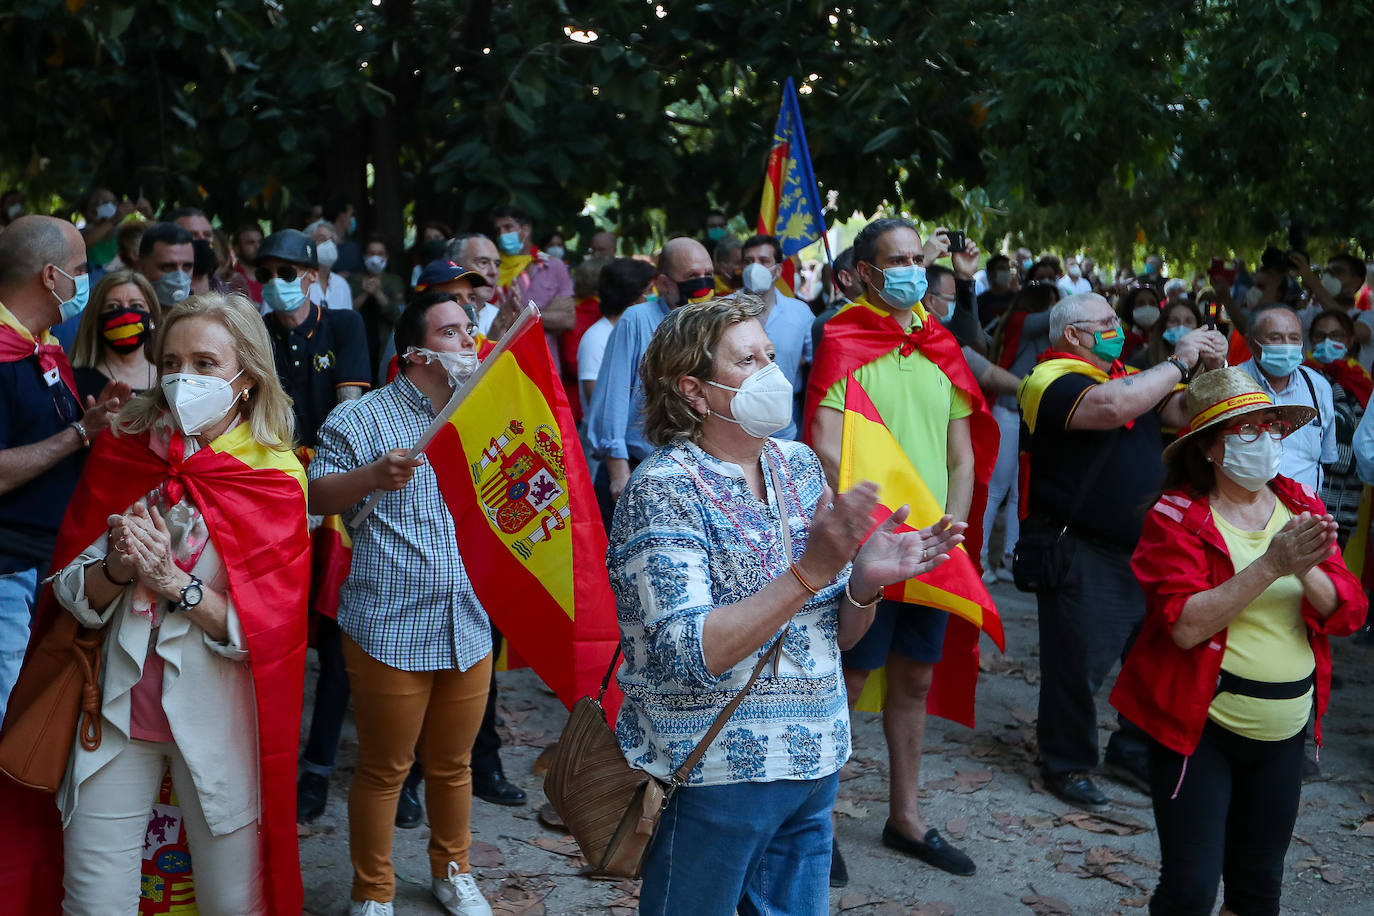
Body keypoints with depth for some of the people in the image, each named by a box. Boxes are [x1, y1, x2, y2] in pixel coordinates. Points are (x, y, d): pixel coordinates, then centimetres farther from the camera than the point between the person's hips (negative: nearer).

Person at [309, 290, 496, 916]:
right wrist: (371, 475, -24)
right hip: (391, 627, -5)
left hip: (469, 623, 5)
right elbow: (314, 496, -9)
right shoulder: (363, 419, -4)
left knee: (452, 762, 18)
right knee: (383, 768, 6)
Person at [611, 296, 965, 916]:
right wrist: (810, 571, -31)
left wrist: (865, 583, -13)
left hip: (815, 764, 6)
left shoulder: (799, 466, 5)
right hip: (711, 775, -6)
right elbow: (690, 655, -26)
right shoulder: (664, 489, -15)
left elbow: (837, 636, 9)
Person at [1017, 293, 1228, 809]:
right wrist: (1178, 363, -21)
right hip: (1081, 552, -8)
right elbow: (1110, 406, -31)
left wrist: (1211, 370, -6)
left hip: (1142, 549, 8)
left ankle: (1134, 752, 32)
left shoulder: (1131, 378, 15)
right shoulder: (1053, 379, -12)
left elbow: (1187, 414, 11)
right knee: (1078, 664, 1)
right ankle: (1067, 765, 17)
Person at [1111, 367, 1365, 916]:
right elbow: (1185, 626, -22)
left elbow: (1347, 615, -1)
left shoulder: (1302, 509, 5)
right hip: (1198, 727, -5)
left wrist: (1307, 571, -21)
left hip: (1284, 732, 5)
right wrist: (1271, 565, -27)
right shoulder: (1177, 517, -11)